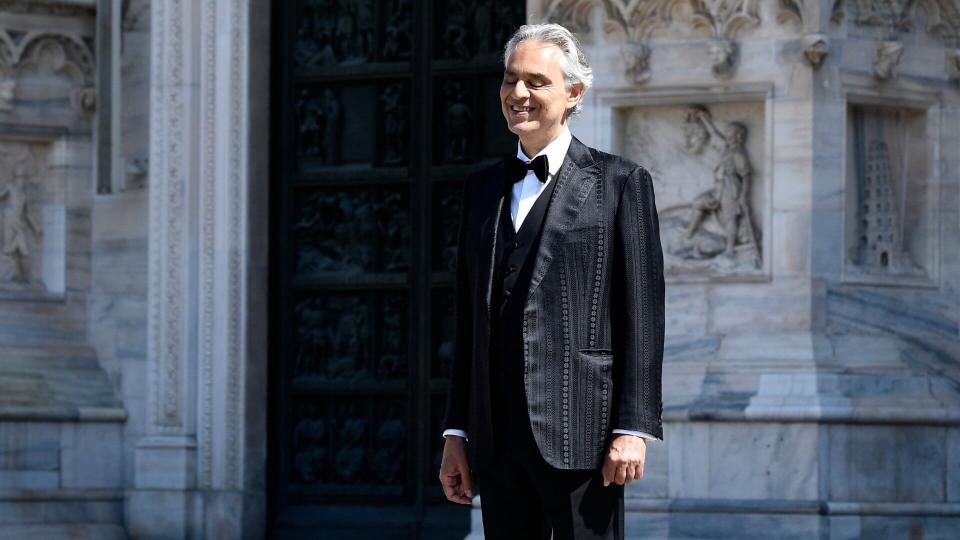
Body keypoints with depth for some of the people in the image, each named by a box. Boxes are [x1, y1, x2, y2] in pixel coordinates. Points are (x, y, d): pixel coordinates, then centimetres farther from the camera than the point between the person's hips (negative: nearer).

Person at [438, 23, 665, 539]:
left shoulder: (620, 182, 2)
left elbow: (642, 316, -3)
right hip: (497, 437, 5)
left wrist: (633, 428, -11)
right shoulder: (483, 187, 17)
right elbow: (468, 318, 17)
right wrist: (456, 433, 12)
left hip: (580, 434, -5)